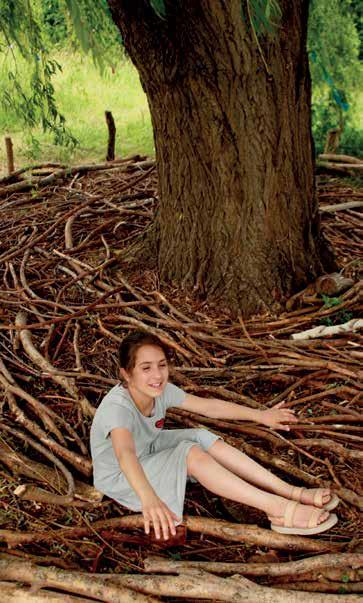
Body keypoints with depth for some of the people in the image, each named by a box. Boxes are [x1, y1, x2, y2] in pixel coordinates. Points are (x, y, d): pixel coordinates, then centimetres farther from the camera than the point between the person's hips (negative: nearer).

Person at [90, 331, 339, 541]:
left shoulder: (162, 391, -13)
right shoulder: (117, 407, -35)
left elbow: (208, 406, -7)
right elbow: (124, 454, -53)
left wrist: (261, 415, -9)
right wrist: (148, 498, -70)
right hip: (119, 479, -7)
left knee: (203, 438, -14)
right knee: (190, 454, -27)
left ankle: (291, 492, -16)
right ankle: (279, 509, -27)